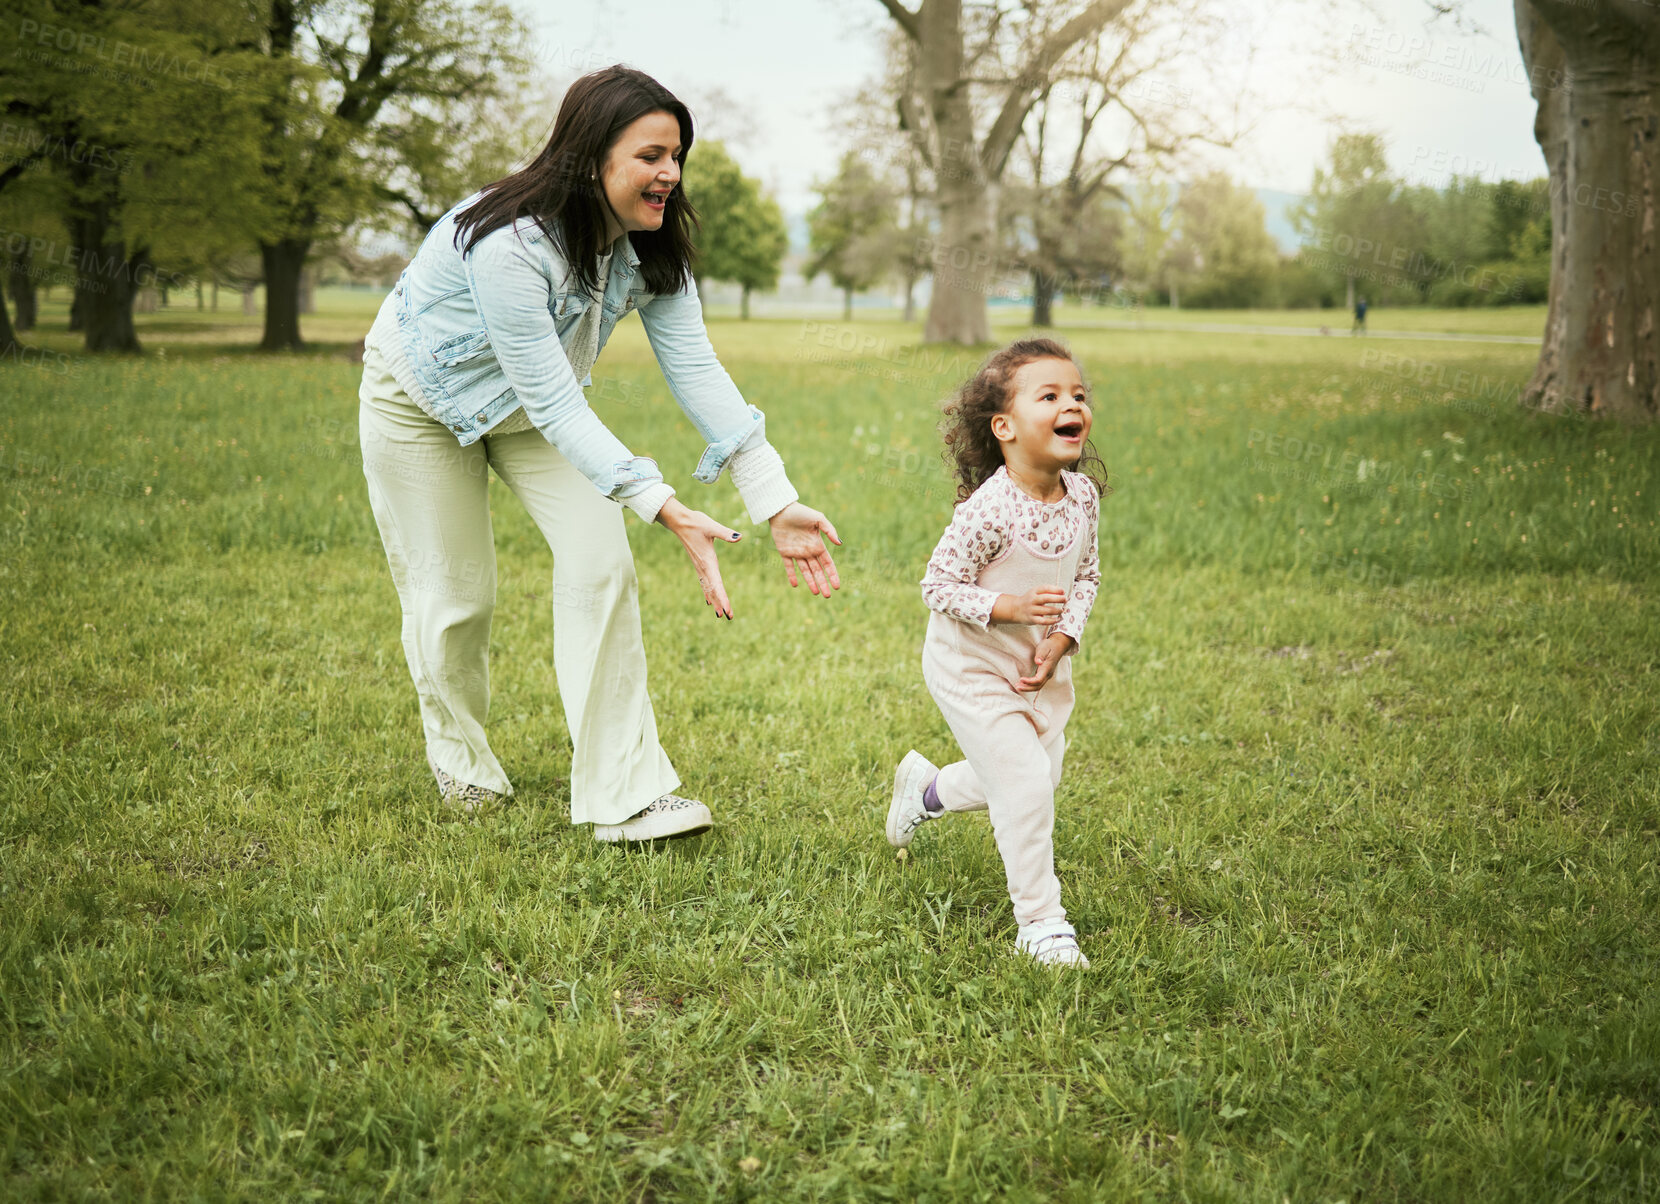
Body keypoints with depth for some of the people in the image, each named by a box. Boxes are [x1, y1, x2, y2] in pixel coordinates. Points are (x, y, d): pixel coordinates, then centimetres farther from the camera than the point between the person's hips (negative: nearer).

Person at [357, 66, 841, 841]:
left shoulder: (652, 247, -18)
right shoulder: (509, 243, -39)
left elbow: (697, 370, -22)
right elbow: (553, 404, -39)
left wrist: (777, 504, -30)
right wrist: (666, 511, -45)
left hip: (530, 402, 5)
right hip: (423, 397, -5)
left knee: (600, 562, -12)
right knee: (455, 595, 1)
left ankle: (624, 795, -10)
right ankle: (460, 764, 31)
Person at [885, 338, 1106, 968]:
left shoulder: (1082, 495, -8)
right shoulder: (989, 509, -28)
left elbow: (1086, 577, 3)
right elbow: (939, 586, -21)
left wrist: (1059, 641, -11)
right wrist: (1011, 607, -33)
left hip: (1039, 668, 7)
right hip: (971, 666, -7)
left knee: (1037, 773, 18)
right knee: (1024, 786, -12)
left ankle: (927, 788, 45)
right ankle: (1039, 921, 3)